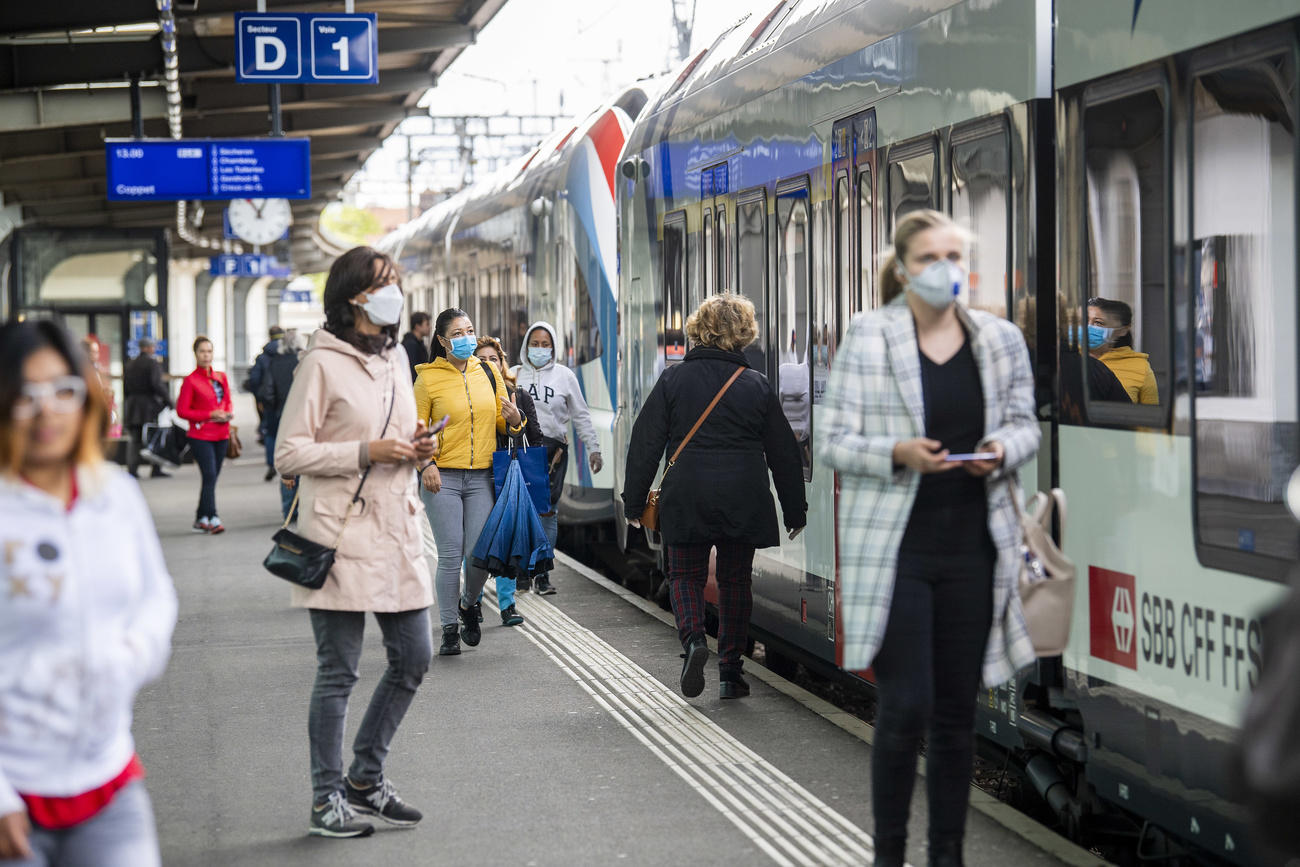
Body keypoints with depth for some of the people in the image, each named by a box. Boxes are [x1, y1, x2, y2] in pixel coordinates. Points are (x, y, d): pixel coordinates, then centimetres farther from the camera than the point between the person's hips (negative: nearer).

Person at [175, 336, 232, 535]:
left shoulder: (221, 377, 11)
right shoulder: (190, 381, -5)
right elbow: (182, 411, -7)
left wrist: (228, 414, -2)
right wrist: (210, 415, -13)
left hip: (221, 435, 5)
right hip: (201, 436, -5)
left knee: (212, 478, 7)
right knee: (210, 476, -14)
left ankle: (201, 520, 16)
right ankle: (212, 519, -17)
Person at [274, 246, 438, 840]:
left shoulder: (395, 357, 15)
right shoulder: (323, 362, -8)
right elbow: (289, 454, -11)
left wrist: (417, 450, 5)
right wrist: (365, 453, -18)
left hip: (396, 530, 7)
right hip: (342, 535, -7)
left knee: (413, 658, 9)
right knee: (338, 672, -2)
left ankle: (366, 777, 24)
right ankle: (328, 799, 8)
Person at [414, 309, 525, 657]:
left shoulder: (488, 373, 11)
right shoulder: (429, 377, -1)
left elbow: (502, 421, 18)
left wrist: (513, 419, -5)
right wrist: (425, 464, -13)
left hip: (481, 477, 3)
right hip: (442, 478, -3)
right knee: (450, 556, -4)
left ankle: (469, 604, 27)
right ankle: (449, 628, 9)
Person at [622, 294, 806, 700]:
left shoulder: (673, 380, -1)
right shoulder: (757, 385, 1)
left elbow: (645, 444, -1)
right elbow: (783, 453, 5)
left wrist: (634, 501, 6)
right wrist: (795, 511, 14)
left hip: (686, 499, -1)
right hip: (743, 503, 1)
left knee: (685, 575, 13)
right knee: (735, 581, 12)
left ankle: (693, 638, -14)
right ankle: (730, 673, 12)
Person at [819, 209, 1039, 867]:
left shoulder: (1000, 340, 8)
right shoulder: (866, 337, -3)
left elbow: (1025, 425, 15)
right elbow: (835, 443, -4)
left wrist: (1002, 450, -8)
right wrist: (897, 453, -22)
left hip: (973, 548, 4)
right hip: (895, 550, -4)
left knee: (956, 713, 10)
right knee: (905, 709, -7)